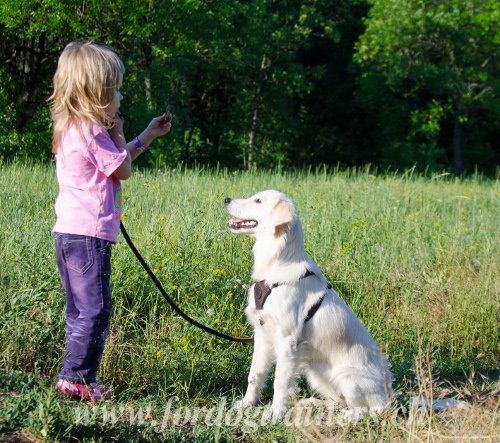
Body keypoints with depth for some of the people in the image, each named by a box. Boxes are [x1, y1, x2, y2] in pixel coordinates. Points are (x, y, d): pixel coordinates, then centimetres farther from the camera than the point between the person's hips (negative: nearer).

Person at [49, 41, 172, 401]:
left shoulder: (71, 128, 16)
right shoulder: (92, 131, -15)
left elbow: (116, 164, 26)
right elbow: (123, 171, -7)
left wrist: (149, 135, 29)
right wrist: (117, 133, 6)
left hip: (69, 232, 10)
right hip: (88, 234, -10)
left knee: (81, 310, 14)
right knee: (94, 310, -5)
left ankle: (78, 377, 18)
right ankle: (76, 377, -3)